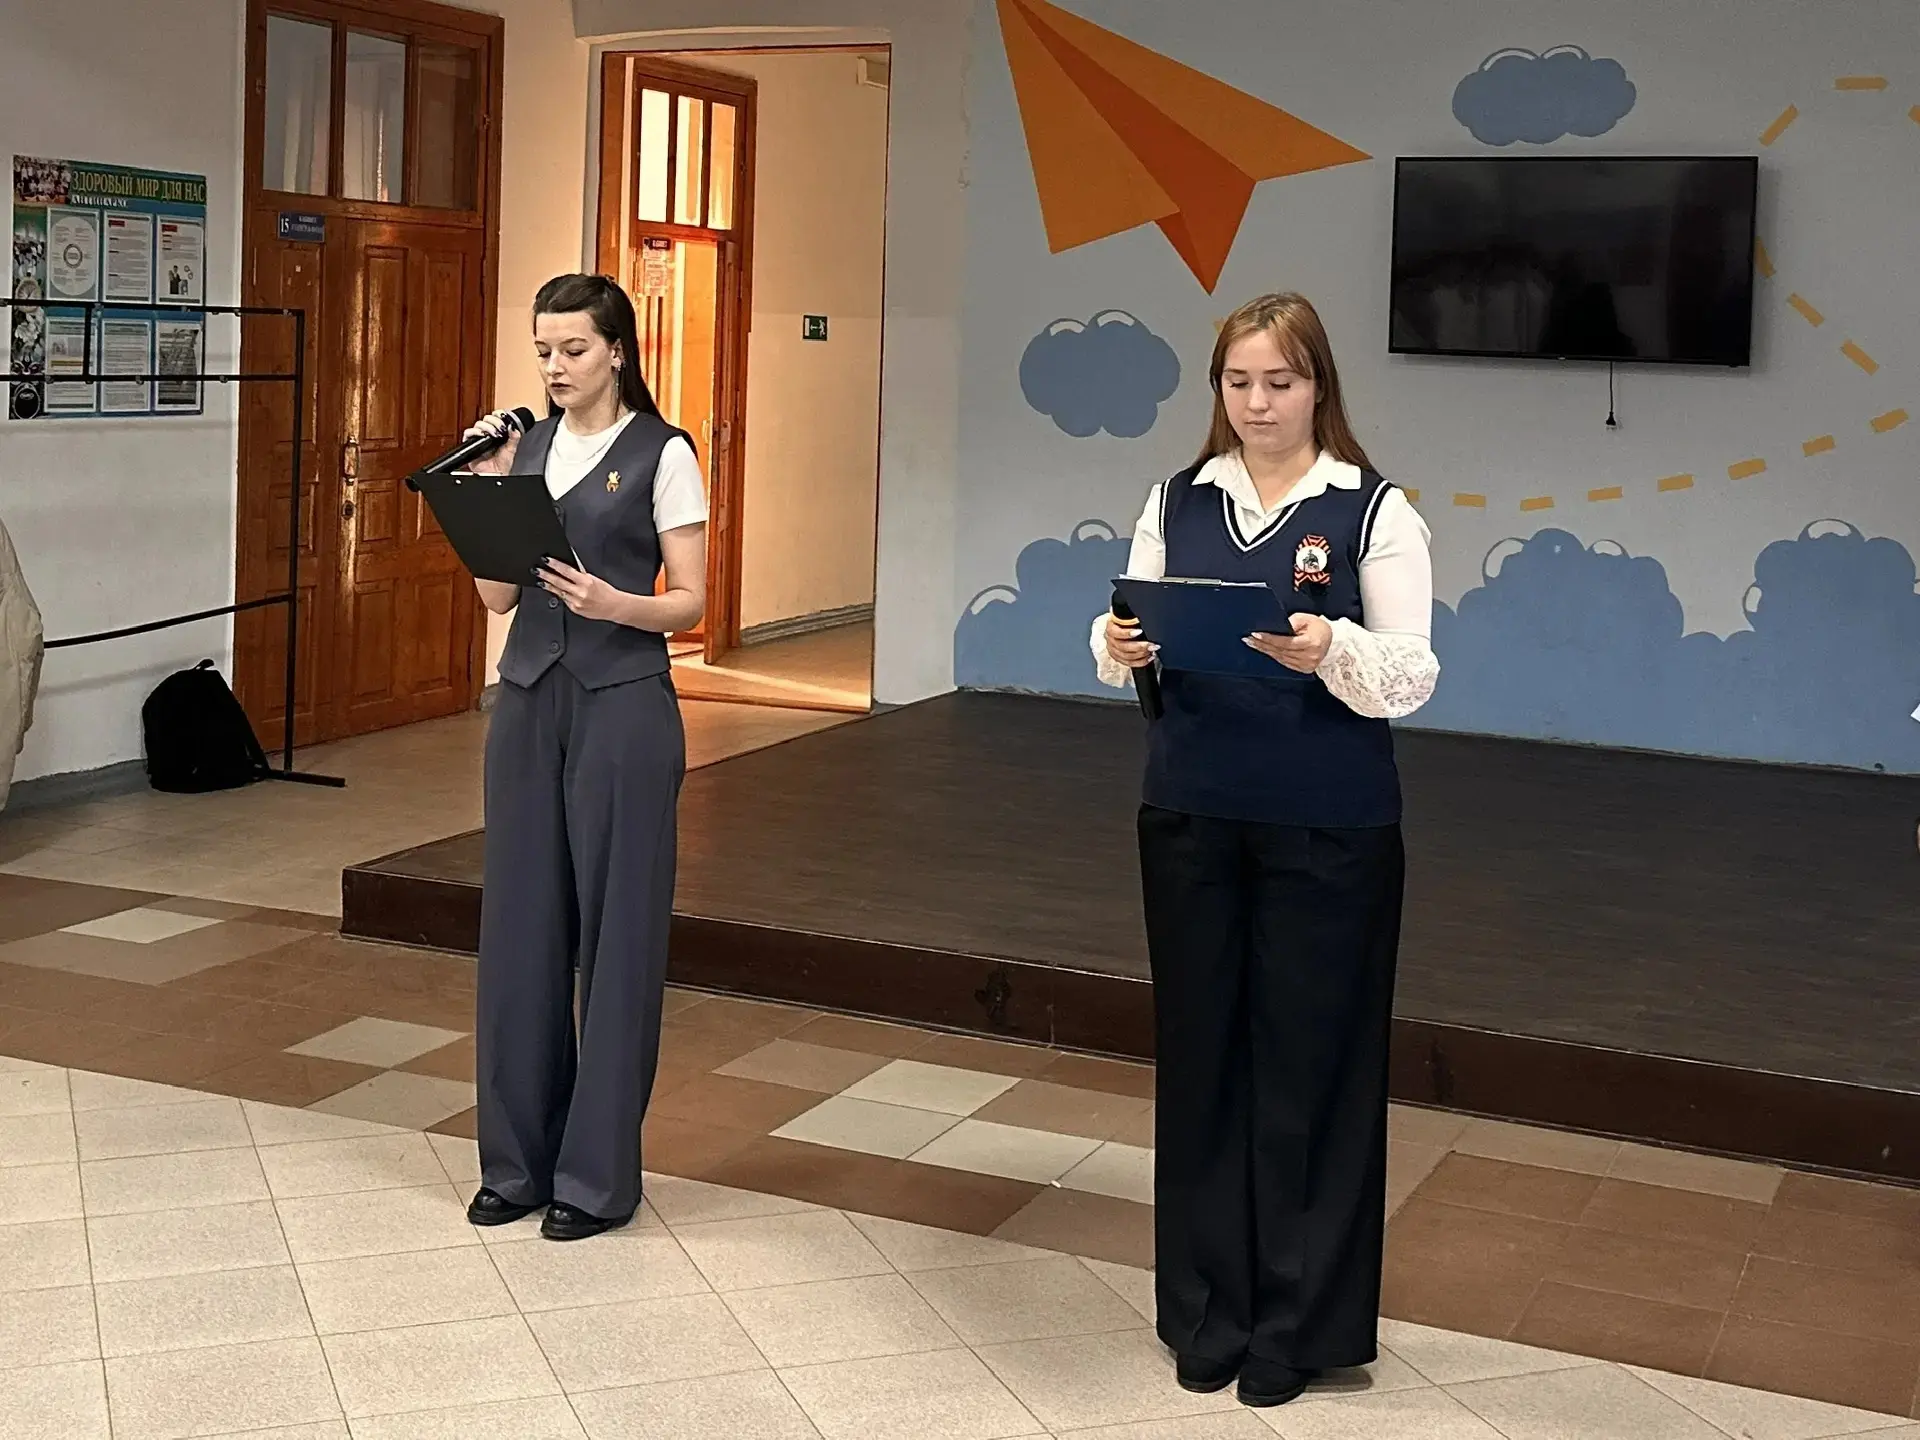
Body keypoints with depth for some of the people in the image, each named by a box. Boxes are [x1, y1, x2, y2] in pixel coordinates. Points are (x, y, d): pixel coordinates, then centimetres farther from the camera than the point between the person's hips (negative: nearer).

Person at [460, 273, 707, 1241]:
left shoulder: (661, 453, -4)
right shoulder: (525, 447, 11)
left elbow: (690, 603, -6)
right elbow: (497, 595, 7)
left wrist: (612, 602, -24)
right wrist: (484, 494, -5)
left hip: (623, 706, -5)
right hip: (529, 699, 5)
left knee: (614, 930, 1)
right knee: (520, 924, 8)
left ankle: (596, 1173, 11)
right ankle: (517, 1159, 20)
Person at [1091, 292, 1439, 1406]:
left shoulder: (1375, 509, -4)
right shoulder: (1179, 501, 8)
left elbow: (1409, 677, -10)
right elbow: (1131, 633, 8)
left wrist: (1331, 651, -30)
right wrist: (1122, 648, -15)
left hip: (1328, 831, -3)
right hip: (1192, 815, 3)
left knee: (1309, 1063, 3)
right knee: (1200, 1054, 8)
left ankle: (1297, 1325, 16)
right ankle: (1209, 1312, 22)